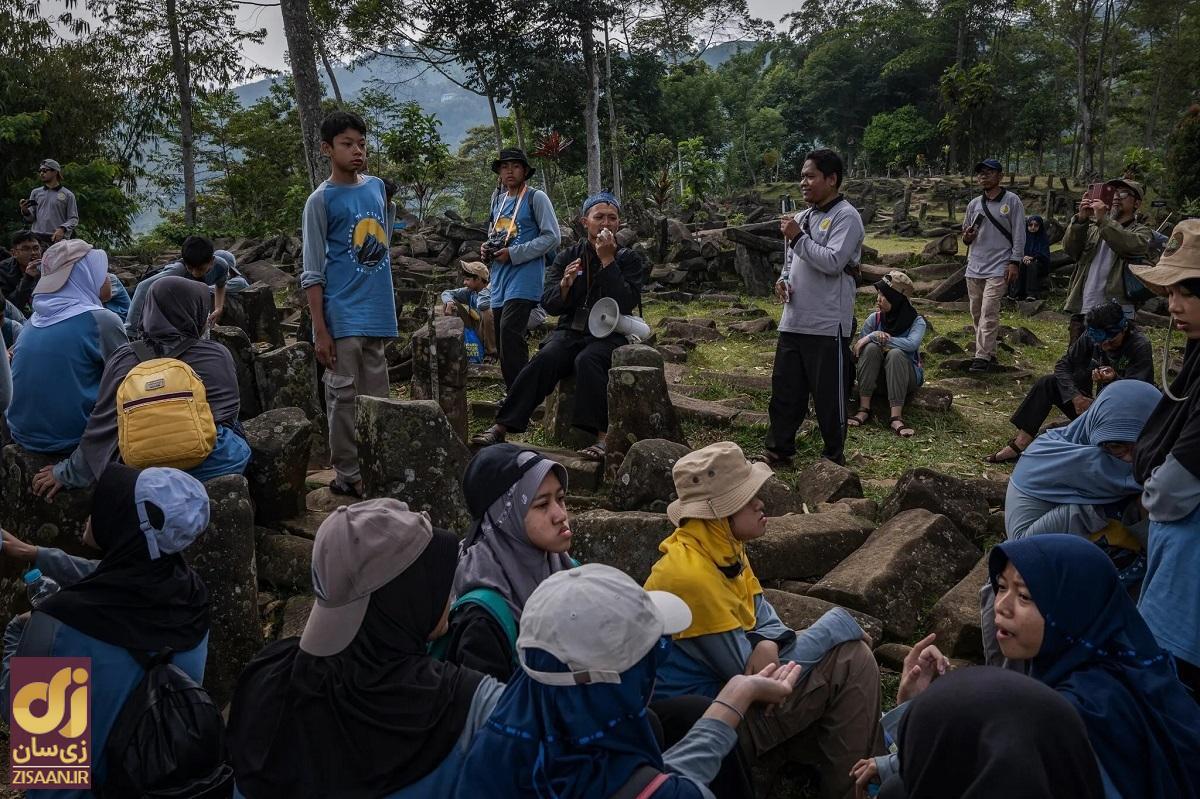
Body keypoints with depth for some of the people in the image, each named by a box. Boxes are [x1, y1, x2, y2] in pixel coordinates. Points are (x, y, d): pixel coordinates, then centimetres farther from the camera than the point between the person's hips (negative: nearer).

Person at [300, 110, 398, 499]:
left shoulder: (378, 186, 11)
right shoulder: (321, 200, -5)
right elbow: (313, 273, -7)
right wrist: (320, 330, -13)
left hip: (378, 311, 5)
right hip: (343, 315, -5)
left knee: (377, 396, 11)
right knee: (343, 396, -2)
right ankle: (348, 475, 7)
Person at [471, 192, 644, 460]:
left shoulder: (629, 260, 5)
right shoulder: (568, 257, 11)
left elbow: (626, 304, -12)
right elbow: (550, 305, 5)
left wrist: (607, 260, -14)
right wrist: (564, 284, -16)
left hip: (609, 335, -2)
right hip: (570, 331, 2)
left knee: (587, 361, -36)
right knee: (545, 359, -29)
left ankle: (601, 435, -39)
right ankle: (501, 427, -31)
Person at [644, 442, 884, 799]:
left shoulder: (722, 546, 0)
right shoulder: (691, 576, -29)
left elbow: (762, 615, 3)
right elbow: (751, 674, -23)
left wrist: (769, 645, -24)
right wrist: (838, 625, -14)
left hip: (725, 687, 9)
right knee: (853, 662, -12)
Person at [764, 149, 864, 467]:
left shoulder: (845, 217, -10)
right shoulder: (803, 217, 15)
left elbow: (833, 262, -22)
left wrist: (798, 237, -16)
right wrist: (783, 279, 5)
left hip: (828, 325, -8)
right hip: (794, 320, 8)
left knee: (829, 393, 3)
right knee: (784, 388, 12)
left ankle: (834, 456, 17)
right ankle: (779, 449, 23)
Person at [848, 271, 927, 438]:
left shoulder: (916, 321, -6)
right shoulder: (874, 318, 1)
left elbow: (912, 344, -28)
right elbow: (858, 348, -7)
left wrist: (882, 338, -29)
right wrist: (873, 336, -27)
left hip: (907, 376, -2)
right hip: (878, 374, 2)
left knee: (895, 353, -33)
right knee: (871, 348, -26)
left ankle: (896, 417, -45)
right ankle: (864, 410, -32)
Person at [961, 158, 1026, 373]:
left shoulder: (1012, 201, -2)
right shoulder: (974, 204, 11)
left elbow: (1019, 234, -4)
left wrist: (1014, 262, -11)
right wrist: (967, 238, -3)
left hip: (998, 268, -6)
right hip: (974, 267, 6)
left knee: (988, 313, -14)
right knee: (977, 313, 9)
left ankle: (983, 357, -15)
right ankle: (988, 352, 20)